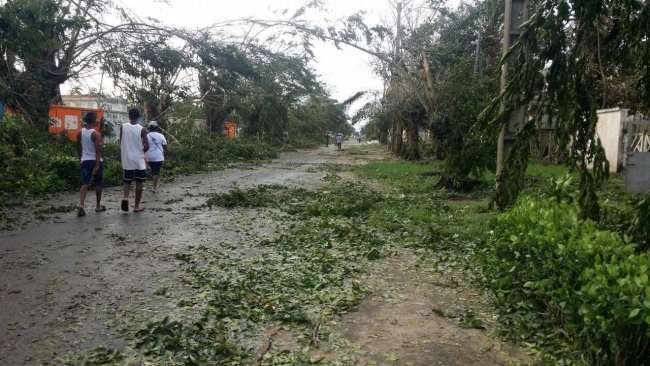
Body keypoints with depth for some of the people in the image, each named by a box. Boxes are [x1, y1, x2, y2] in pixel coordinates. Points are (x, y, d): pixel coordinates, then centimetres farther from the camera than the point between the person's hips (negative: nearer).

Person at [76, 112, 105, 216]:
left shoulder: (79, 133, 5)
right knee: (98, 184, 10)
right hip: (95, 161, -4)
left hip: (84, 161, 5)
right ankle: (98, 206, 20)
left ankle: (81, 205, -16)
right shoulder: (96, 134, -13)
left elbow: (79, 148, 13)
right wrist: (97, 165, -21)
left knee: (85, 183, 1)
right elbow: (98, 151, -19)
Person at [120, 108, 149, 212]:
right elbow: (146, 146, -9)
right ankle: (137, 206, 11)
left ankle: (125, 198, -14)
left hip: (127, 160, 2)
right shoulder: (142, 129, -8)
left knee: (127, 181, 13)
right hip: (139, 160, -2)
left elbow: (121, 143, 6)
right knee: (139, 183, 7)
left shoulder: (123, 127, -2)